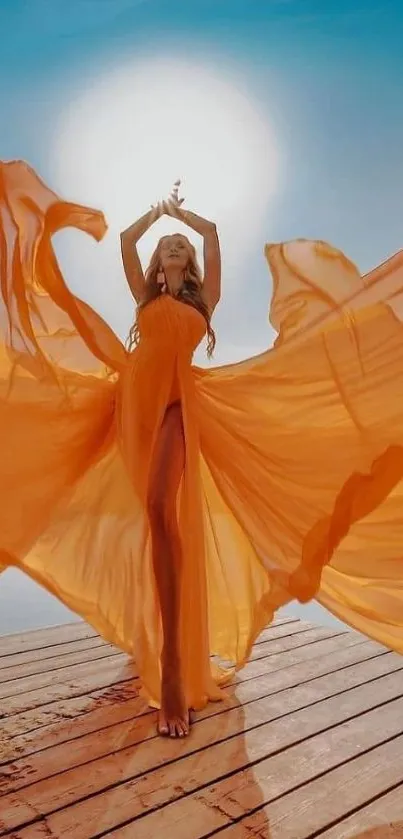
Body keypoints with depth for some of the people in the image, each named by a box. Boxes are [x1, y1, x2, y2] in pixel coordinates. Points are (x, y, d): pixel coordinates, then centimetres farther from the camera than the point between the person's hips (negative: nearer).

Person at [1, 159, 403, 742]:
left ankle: (172, 670, -26)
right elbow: (127, 240, 25)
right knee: (154, 513, 1)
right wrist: (158, 210, 40)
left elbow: (211, 231, 20)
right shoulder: (146, 296, 27)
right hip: (134, 397, 3)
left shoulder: (203, 298, 21)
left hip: (176, 399, -3)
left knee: (162, 509, -23)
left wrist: (179, 211, 37)